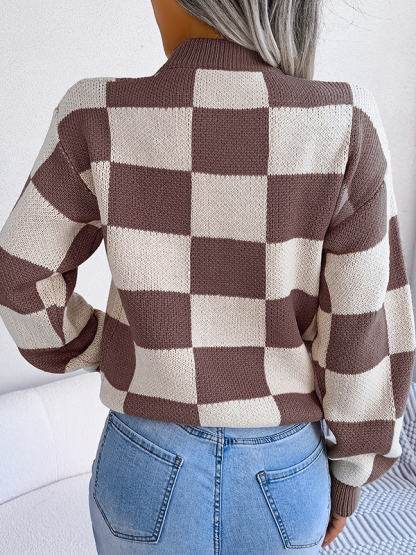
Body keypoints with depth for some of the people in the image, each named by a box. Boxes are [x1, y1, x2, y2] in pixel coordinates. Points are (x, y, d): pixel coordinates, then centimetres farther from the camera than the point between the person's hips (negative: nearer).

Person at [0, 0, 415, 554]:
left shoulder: (100, 120, -20)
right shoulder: (345, 126, -20)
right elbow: (367, 332, -14)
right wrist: (348, 476, 4)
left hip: (148, 479, 0)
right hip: (283, 484, 1)